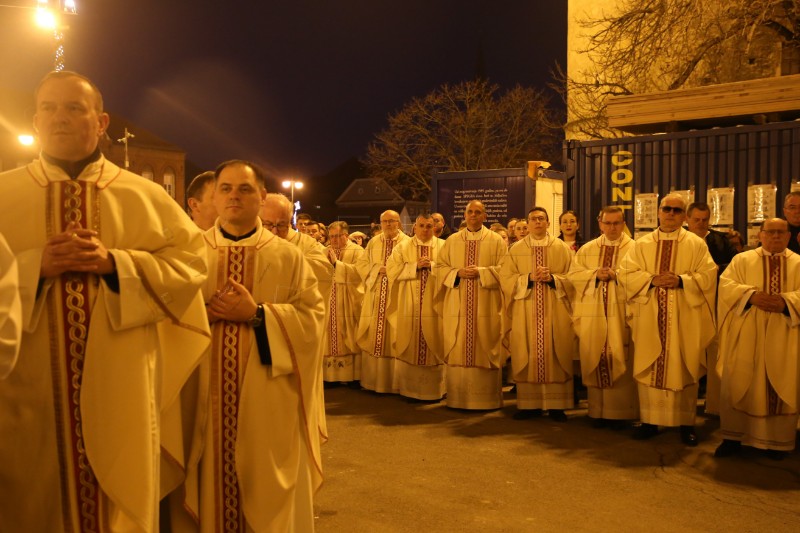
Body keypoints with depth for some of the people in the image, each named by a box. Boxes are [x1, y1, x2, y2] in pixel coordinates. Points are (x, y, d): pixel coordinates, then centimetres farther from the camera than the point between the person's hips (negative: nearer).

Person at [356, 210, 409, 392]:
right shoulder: (373, 242, 13)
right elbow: (361, 263, 10)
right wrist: (378, 269, -5)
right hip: (375, 294, 4)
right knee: (373, 334, 5)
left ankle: (394, 382, 4)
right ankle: (373, 379, 14)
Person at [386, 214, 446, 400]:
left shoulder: (444, 246, 7)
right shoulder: (403, 247, 8)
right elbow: (392, 270, -3)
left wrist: (432, 265, -14)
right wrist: (416, 266, -11)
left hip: (434, 306, 0)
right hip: (409, 306, 0)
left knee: (433, 347, 2)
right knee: (409, 347, 2)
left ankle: (435, 389, 11)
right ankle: (409, 387, 11)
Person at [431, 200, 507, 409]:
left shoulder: (496, 241, 4)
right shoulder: (452, 241, 11)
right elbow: (439, 268, 8)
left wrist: (480, 272, -14)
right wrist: (458, 273, -9)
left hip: (486, 307, -2)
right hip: (457, 306, 2)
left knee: (485, 352, 0)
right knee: (457, 352, 3)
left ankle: (487, 399, 9)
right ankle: (457, 398, 13)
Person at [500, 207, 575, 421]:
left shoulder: (562, 248, 6)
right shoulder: (516, 249, 7)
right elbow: (506, 279, 0)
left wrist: (552, 278, -14)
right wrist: (530, 278, -13)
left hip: (555, 311, 0)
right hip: (525, 311, 1)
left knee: (555, 356, 0)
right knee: (527, 356, 1)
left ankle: (556, 405, 7)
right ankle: (529, 404, 9)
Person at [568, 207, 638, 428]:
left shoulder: (634, 248, 4)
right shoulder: (587, 249, 14)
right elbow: (573, 274, 5)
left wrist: (618, 275, -19)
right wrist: (595, 274, -9)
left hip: (621, 314, -3)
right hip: (593, 315, 3)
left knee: (620, 361, -2)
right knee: (595, 361, 5)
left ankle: (619, 411, 7)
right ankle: (597, 410, 13)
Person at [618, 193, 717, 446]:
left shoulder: (696, 244, 4)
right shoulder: (641, 244, 9)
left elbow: (708, 275, -3)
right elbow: (625, 273, 1)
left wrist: (682, 280, -18)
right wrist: (652, 279, -14)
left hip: (684, 320, -1)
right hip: (649, 318, 2)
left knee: (684, 369, 3)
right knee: (649, 368, 3)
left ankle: (686, 423, 13)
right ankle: (649, 420, 13)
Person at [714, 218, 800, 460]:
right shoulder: (742, 259, 8)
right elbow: (726, 284, -4)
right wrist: (751, 295, -19)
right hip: (746, 336, -1)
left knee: (780, 387, 5)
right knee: (739, 384, 1)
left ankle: (778, 440, 17)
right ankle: (733, 437, 10)